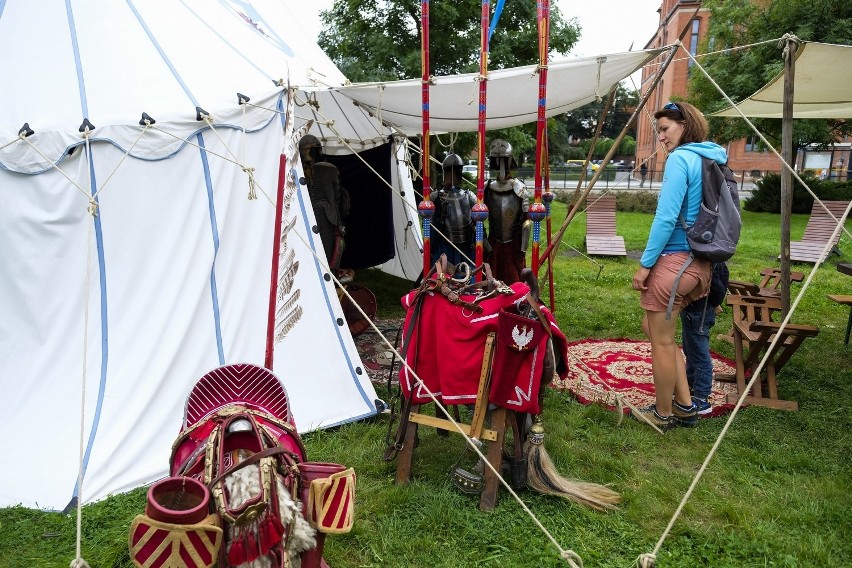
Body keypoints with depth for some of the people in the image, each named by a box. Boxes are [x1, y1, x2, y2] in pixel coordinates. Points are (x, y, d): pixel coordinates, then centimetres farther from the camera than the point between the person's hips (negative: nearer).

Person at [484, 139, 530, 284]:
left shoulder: (520, 189, -8)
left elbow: (526, 221, -8)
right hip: (493, 243, 3)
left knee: (514, 282, 4)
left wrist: (523, 248, -10)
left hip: (514, 243, -3)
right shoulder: (487, 188, 0)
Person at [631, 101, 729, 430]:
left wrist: (645, 264, -13)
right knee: (654, 327, 21)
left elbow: (666, 217, -19)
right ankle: (684, 405, 24)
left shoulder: (680, 158, -12)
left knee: (662, 340, 6)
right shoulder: (713, 160, 14)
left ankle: (663, 415, 20)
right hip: (700, 263, 9)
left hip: (674, 260, -9)